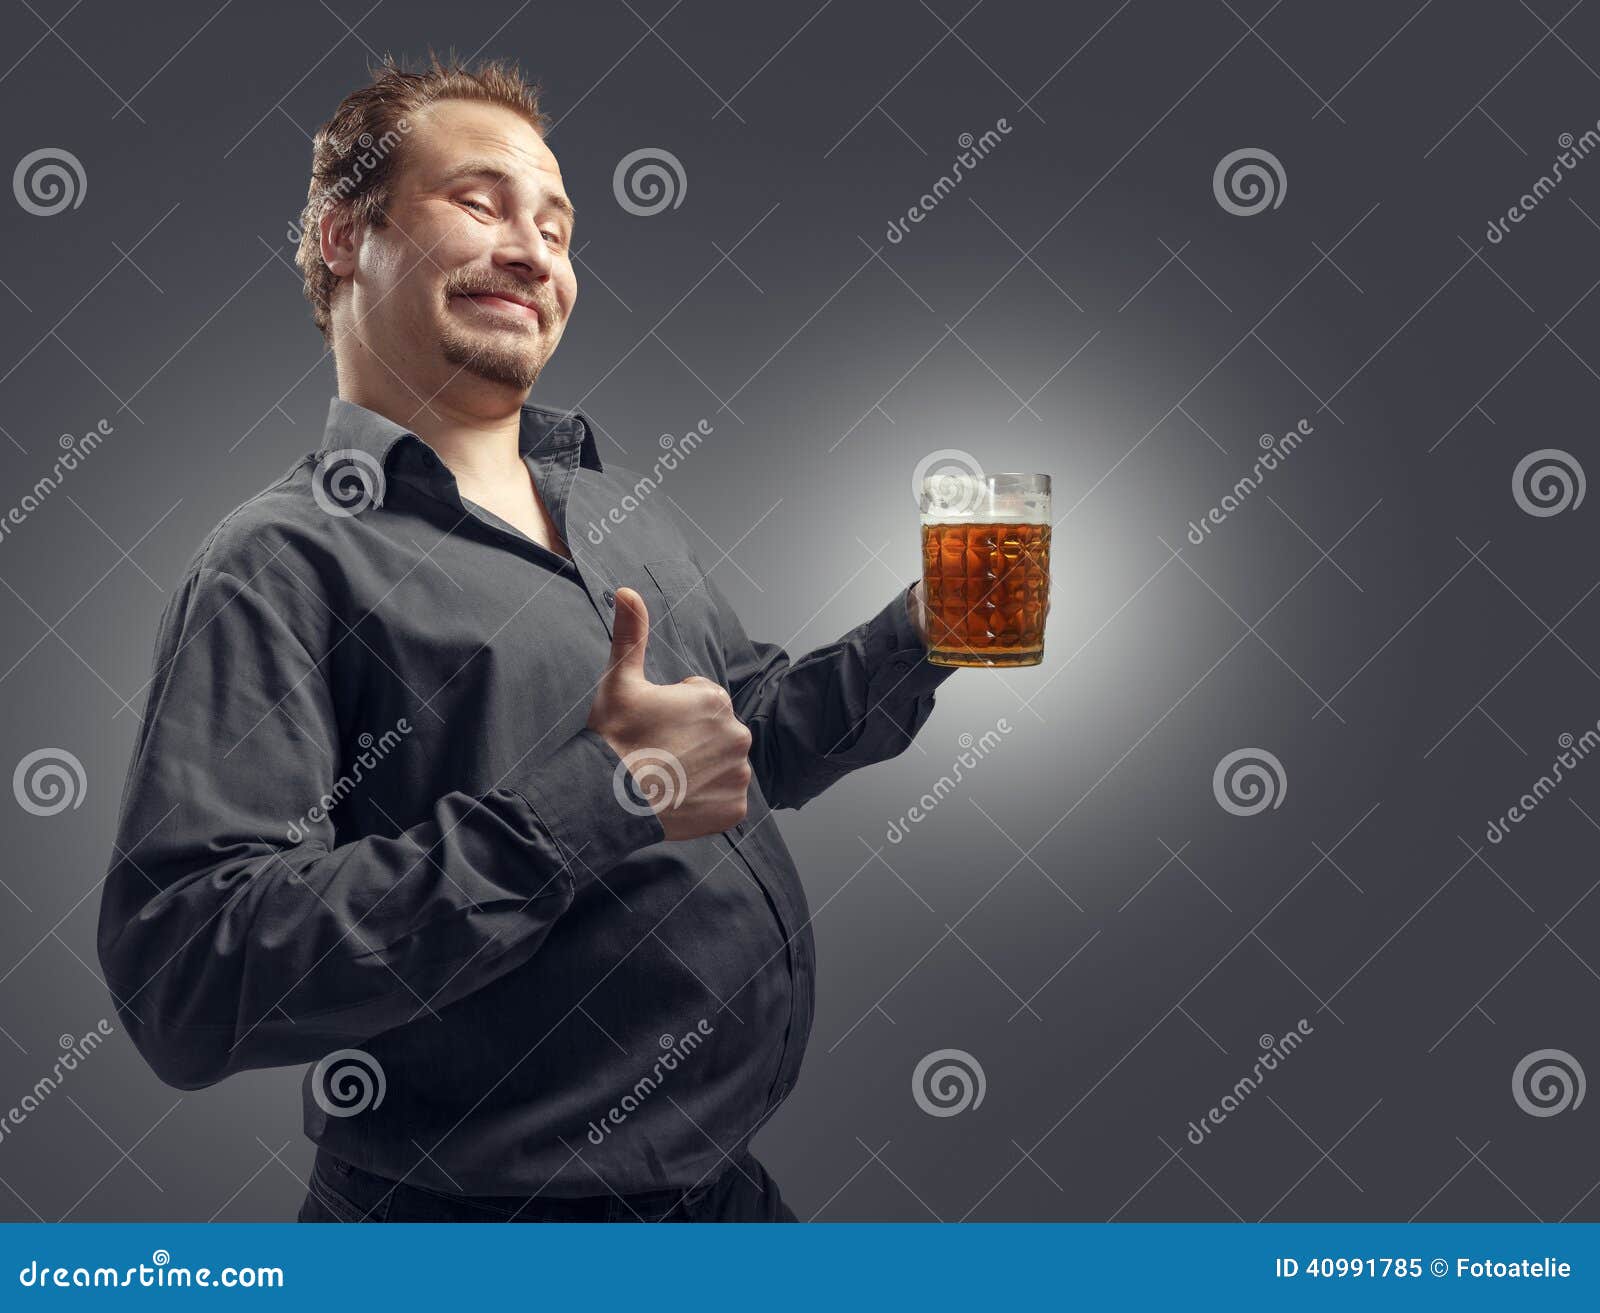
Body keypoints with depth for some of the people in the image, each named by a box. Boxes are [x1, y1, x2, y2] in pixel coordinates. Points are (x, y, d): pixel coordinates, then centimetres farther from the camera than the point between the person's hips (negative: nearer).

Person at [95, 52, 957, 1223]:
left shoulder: (624, 507, 6)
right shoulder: (286, 565, -16)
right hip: (474, 1210, -7)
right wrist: (596, 799, -28)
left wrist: (913, 639, 0)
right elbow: (184, 987, -26)